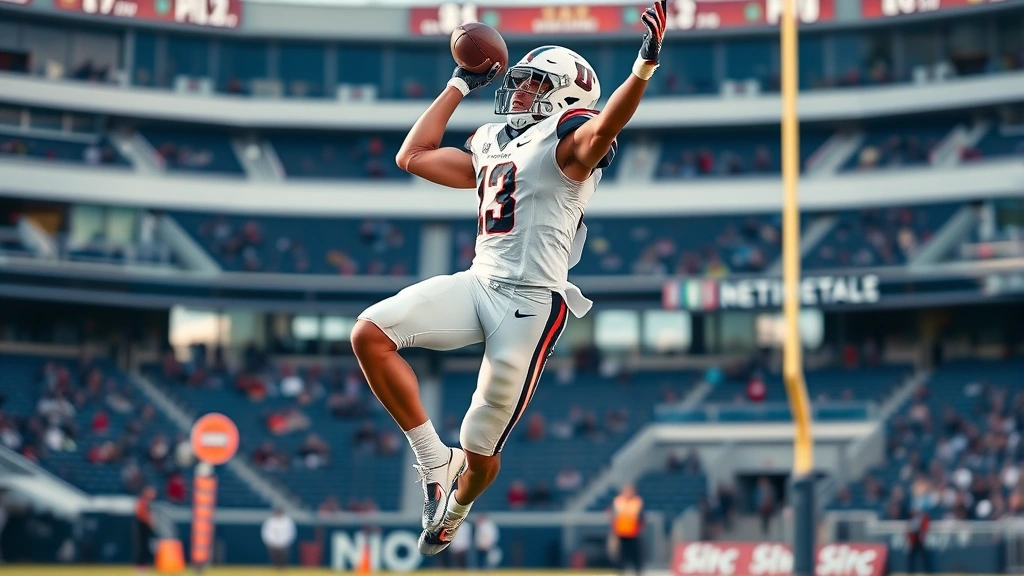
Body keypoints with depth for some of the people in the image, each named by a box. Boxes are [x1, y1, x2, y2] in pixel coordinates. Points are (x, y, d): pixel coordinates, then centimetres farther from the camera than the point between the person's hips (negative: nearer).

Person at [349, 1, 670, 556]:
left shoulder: (566, 140, -3)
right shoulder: (490, 146, 21)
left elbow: (603, 128, -27)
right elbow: (412, 156, 29)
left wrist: (645, 65, -44)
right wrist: (460, 84, 30)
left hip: (532, 301, -7)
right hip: (478, 283, 7)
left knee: (480, 451, 1)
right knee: (370, 333, -15)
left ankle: (454, 511, 38)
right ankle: (435, 459, -4)